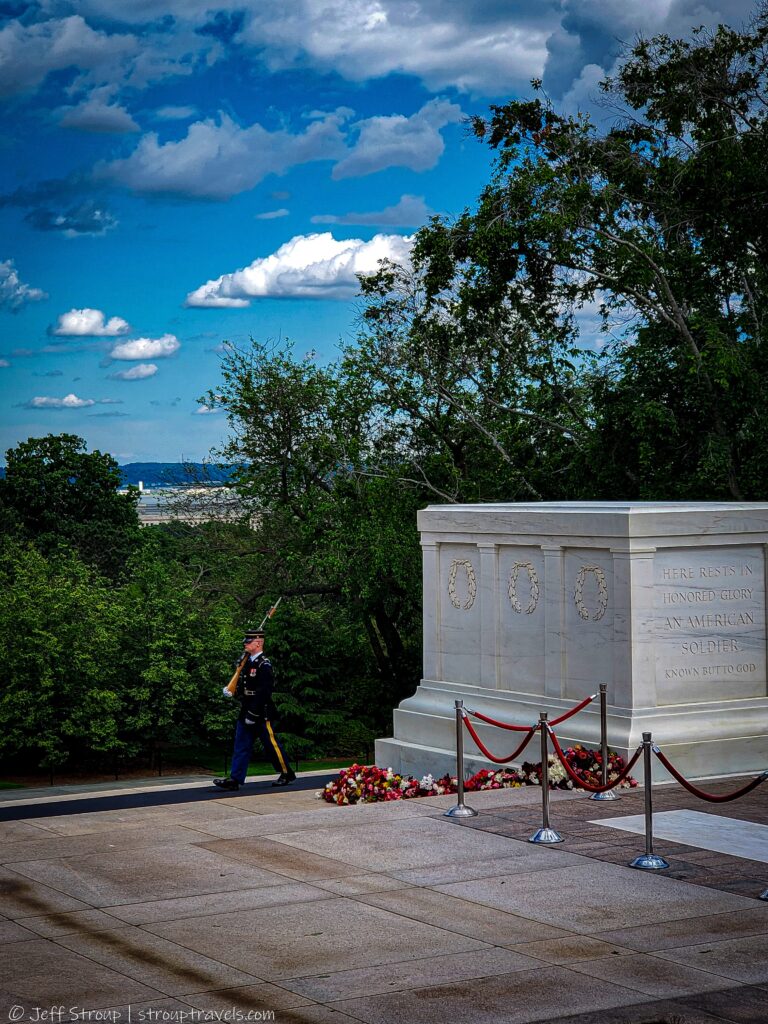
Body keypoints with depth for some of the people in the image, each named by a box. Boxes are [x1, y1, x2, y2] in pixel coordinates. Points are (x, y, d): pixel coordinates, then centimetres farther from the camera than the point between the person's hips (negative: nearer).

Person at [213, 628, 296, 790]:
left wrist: (253, 714, -23)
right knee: (241, 746, 3)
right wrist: (230, 690, 4)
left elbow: (263, 692, -21)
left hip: (261, 714, -8)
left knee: (272, 745, 3)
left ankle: (287, 774, 18)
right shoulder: (247, 661, 12)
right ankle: (235, 779, 1)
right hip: (245, 712, 8)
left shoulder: (264, 665, -15)